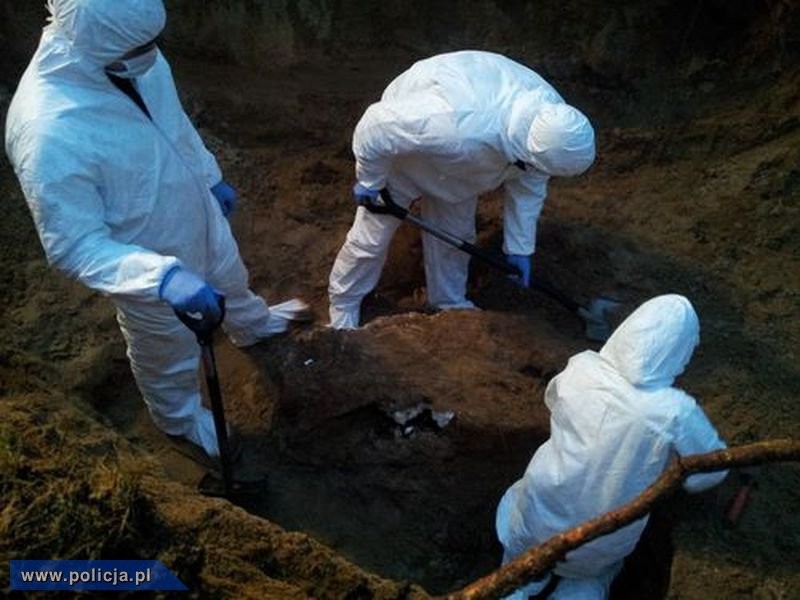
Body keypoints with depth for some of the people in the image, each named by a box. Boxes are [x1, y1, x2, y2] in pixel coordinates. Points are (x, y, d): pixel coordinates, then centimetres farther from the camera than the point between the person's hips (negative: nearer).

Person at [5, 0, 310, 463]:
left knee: (231, 279, 35)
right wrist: (163, 276, -45)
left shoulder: (129, 53, -19)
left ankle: (253, 326, 71)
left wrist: (212, 177, 14)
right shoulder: (47, 134, -40)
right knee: (171, 354, 23)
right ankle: (182, 418, 56)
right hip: (151, 262, -6)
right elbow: (74, 247, -32)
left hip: (199, 216, 6)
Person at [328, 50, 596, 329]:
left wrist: (520, 247, 1)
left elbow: (529, 187, -7)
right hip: (401, 147, -5)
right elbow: (375, 128, -35)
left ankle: (450, 306, 38)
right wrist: (370, 181, -17)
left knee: (456, 235, 14)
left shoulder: (553, 116, -26)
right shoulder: (456, 126, -50)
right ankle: (343, 311, 26)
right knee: (372, 236, 3)